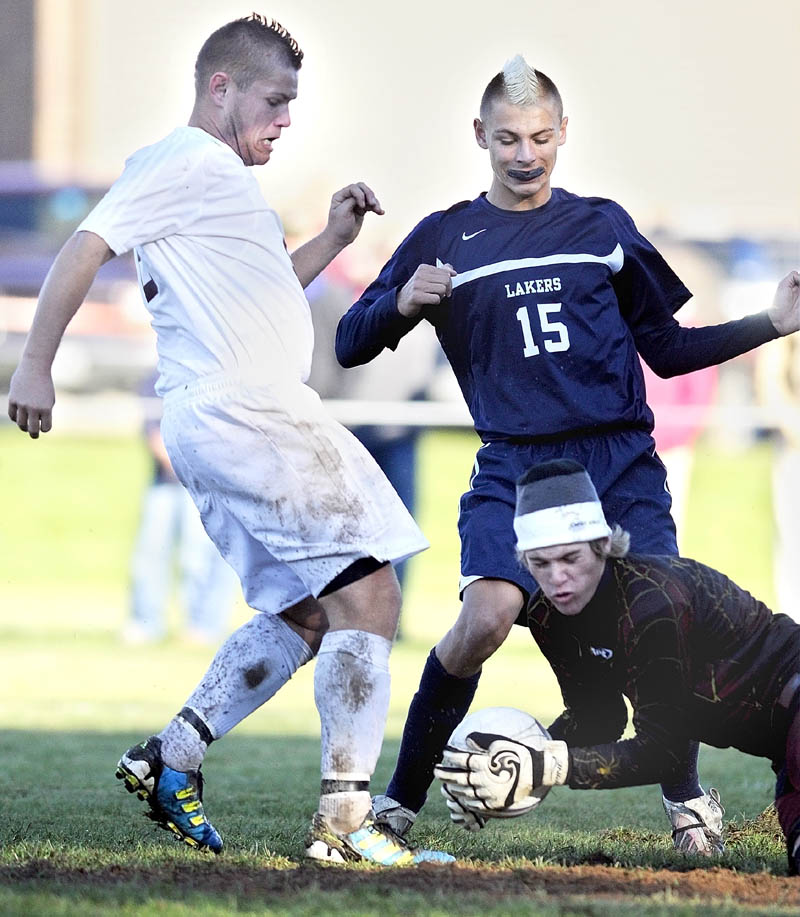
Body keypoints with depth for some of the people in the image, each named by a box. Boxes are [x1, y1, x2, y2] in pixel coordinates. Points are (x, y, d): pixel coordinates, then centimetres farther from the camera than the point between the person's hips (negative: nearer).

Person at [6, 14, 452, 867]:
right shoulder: (188, 164, -7)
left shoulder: (219, 181, 24)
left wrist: (330, 241, 24)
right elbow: (85, 249, -13)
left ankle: (170, 757, 11)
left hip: (215, 424, 11)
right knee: (366, 591, -12)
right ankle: (343, 818, -16)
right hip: (241, 411, -11)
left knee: (306, 611, 15)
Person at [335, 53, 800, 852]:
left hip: (620, 461, 1)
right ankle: (401, 798, -6)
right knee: (486, 618, -22)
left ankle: (687, 806, 10)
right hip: (512, 465, -1)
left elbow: (667, 349, 19)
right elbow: (350, 346, 9)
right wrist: (401, 304, -12)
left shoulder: (602, 226, 14)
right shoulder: (444, 238, 9)